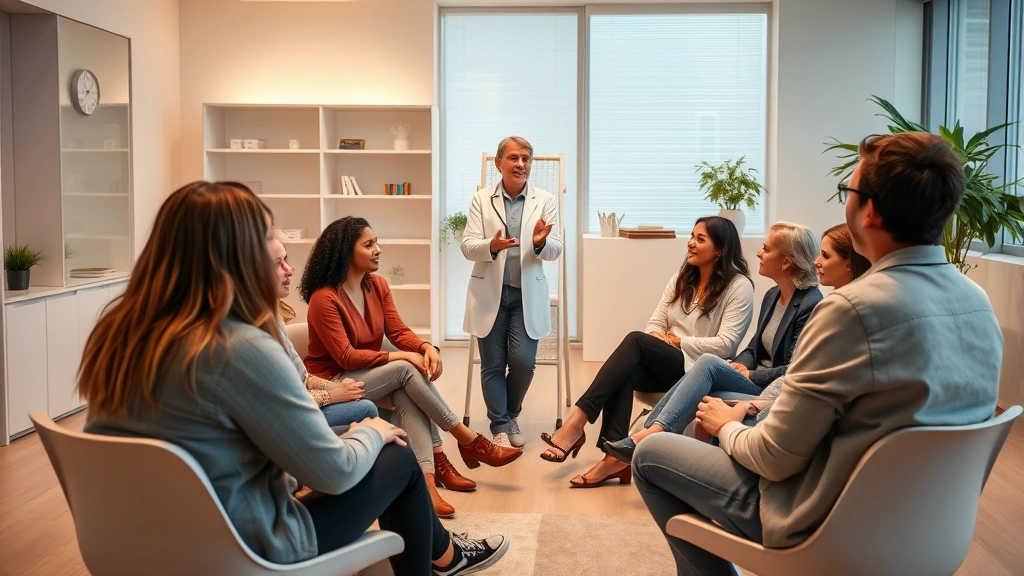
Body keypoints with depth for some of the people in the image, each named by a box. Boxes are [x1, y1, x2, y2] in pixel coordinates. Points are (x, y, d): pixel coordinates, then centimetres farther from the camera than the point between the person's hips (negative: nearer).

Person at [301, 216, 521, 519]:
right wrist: (400, 357, -27)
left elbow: (399, 332, -1)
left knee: (407, 395, -27)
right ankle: (469, 440, -20)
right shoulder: (324, 299, -19)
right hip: (334, 382, -7)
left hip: (371, 376, 7)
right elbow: (346, 358, -22)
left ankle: (428, 476, -37)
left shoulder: (378, 285, 2)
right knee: (407, 370, -27)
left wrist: (426, 347, -24)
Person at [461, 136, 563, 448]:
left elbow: (555, 250, -3)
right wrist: (491, 246, -26)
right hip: (490, 293, 0)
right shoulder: (481, 199, 3)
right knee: (492, 364, 3)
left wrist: (541, 243, -27)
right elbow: (467, 246, -4)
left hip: (528, 294, 0)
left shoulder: (545, 201, 3)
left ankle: (511, 416, 22)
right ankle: (500, 426, 18)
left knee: (523, 361, -6)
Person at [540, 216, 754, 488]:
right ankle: (615, 456, -38)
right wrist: (659, 337, -11)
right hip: (665, 367, 6)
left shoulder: (739, 286, -4)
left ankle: (577, 421, -34)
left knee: (636, 340, -29)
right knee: (623, 374, -30)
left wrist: (678, 341, -11)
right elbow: (655, 322, 12)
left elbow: (725, 345, -12)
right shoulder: (682, 278, 16)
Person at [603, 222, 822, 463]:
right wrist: (739, 366, -3)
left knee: (709, 362, -27)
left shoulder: (811, 305, -14)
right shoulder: (772, 295, 13)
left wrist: (750, 375, -14)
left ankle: (648, 437, -34)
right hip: (754, 380, 8)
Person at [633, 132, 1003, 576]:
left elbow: (774, 458, -23)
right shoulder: (979, 302, -4)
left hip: (825, 528, -8)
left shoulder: (854, 308, -28)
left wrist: (726, 426, 0)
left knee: (650, 454, 9)